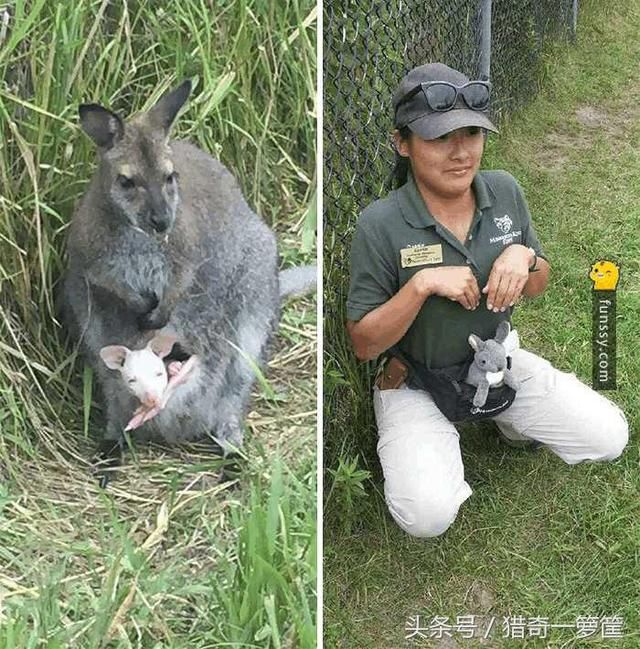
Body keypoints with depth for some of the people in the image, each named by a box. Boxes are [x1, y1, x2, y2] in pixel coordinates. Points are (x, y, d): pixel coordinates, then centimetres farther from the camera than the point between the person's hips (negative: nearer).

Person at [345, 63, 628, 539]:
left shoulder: (505, 191, -8)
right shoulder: (381, 224, -22)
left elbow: (539, 287, 5)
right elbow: (364, 344, -18)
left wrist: (523, 256, -19)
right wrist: (422, 284, -32)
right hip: (416, 381, -4)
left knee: (610, 438, -1)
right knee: (428, 515, -23)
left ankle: (505, 416, 22)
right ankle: (434, 440, 11)